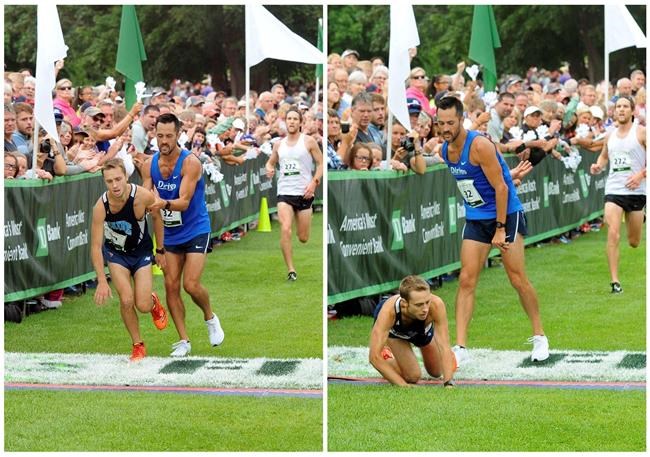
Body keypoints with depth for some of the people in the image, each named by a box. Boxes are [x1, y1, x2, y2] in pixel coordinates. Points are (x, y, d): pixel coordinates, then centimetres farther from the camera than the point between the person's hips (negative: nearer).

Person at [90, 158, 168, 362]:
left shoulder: (143, 196, -28)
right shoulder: (101, 206, -29)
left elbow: (156, 217, -5)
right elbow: (96, 246, -24)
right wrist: (102, 281, -29)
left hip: (142, 251, 0)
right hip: (116, 253, 0)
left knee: (143, 305, -9)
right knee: (126, 300, -15)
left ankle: (153, 302, 30)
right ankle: (138, 346, 7)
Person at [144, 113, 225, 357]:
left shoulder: (190, 163, -18)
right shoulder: (150, 164, -2)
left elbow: (184, 202, -26)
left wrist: (165, 203, -45)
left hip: (196, 230, -5)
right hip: (169, 233, 5)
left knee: (191, 284, -14)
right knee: (171, 286, -2)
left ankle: (210, 318, 17)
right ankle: (183, 341, 7)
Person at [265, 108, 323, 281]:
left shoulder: (308, 141, -1)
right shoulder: (279, 144, 9)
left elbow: (321, 163, 1)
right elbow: (270, 162, 22)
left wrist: (314, 182, -13)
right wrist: (269, 169, -2)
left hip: (304, 193, -1)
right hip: (284, 192, 2)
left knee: (303, 238, 7)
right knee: (285, 230, -20)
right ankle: (290, 270, -13)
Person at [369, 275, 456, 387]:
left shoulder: (436, 305, -45)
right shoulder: (389, 311, -48)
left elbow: (445, 347, -41)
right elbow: (374, 357, -46)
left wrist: (448, 384, -51)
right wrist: (403, 385, -49)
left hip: (423, 330, 2)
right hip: (393, 331, -2)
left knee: (437, 373, 15)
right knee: (413, 376, -14)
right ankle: (387, 355, 16)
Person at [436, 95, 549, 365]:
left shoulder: (479, 145, -21)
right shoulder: (445, 150, 1)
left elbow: (501, 188, -20)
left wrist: (500, 229, -19)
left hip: (506, 214, -6)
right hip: (475, 219, 6)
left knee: (518, 280, 0)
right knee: (466, 280, -5)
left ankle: (539, 337, 17)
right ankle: (460, 348, -9)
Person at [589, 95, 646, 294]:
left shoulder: (641, 132, -4)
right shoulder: (610, 135, 10)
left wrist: (641, 174, -20)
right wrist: (598, 166, 6)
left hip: (635, 190, -2)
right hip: (613, 189, 2)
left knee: (634, 242, 10)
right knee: (613, 234, -15)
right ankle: (614, 280, -10)